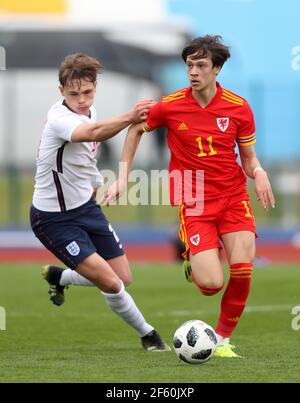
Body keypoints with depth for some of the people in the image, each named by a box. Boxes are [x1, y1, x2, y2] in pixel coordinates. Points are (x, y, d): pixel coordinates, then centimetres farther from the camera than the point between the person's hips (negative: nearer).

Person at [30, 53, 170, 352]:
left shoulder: (88, 111, 0)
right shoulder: (59, 118, -27)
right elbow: (92, 133, -51)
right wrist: (129, 118, -67)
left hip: (86, 207, 8)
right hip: (54, 218, -8)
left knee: (124, 278, 10)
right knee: (110, 283, -16)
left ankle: (57, 276, 35)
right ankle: (147, 335, 7)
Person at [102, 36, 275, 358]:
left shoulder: (239, 108, -3)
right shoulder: (170, 106, -5)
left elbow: (248, 157, 8)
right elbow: (136, 129, 14)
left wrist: (259, 173, -15)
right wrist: (123, 178, 10)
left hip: (233, 197, 2)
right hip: (193, 202, -2)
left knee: (242, 270, -17)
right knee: (211, 284, -16)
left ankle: (223, 339, 7)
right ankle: (191, 260, 23)